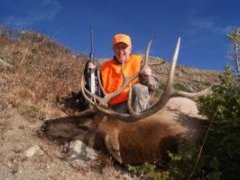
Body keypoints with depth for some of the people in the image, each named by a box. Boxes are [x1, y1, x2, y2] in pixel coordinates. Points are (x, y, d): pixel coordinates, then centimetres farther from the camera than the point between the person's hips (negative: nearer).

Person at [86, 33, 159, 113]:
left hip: (138, 103, 0)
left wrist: (147, 77, -24)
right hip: (117, 107, 0)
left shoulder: (138, 61, 4)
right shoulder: (106, 67, 10)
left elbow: (154, 86, -3)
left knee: (138, 87, -30)